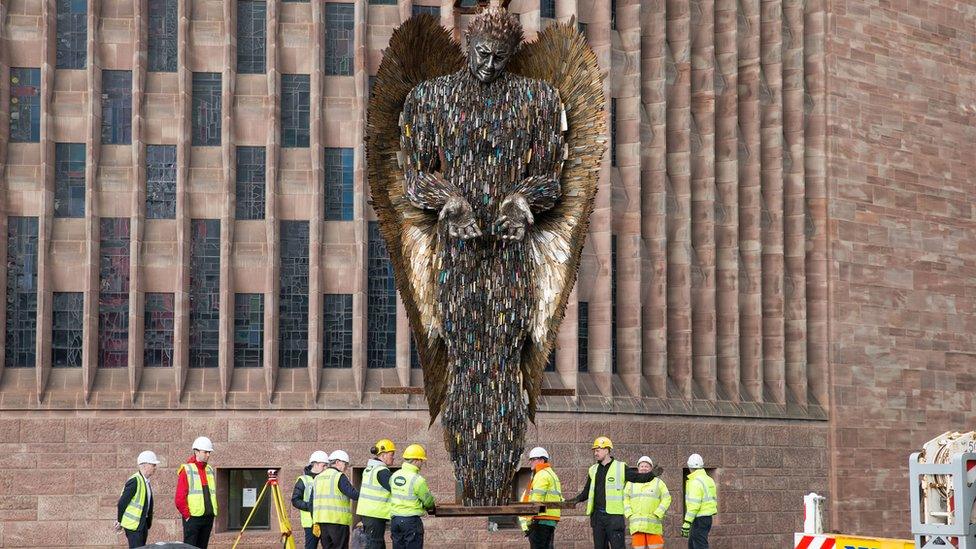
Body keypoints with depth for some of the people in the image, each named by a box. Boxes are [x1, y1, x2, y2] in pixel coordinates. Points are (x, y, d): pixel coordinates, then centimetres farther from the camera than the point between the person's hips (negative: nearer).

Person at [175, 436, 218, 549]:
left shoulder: (210, 470, 14)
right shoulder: (186, 470, -7)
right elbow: (179, 498, -10)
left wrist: (213, 513, 11)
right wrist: (187, 515, -12)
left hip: (208, 518, 6)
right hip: (192, 518, -6)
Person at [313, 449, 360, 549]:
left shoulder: (317, 478, 17)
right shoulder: (340, 477, -8)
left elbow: (312, 502, 18)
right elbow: (353, 494, -17)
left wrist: (315, 522, 21)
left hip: (320, 519, 7)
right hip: (338, 520, -7)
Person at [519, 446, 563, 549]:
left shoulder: (542, 476, -8)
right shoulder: (551, 474, 24)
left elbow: (536, 501, -16)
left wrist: (529, 521, -17)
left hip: (541, 520, -10)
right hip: (551, 521, 10)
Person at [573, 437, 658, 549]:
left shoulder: (621, 468, 0)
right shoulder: (593, 470, 14)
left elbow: (638, 477, -3)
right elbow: (586, 492, 19)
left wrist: (652, 474, -20)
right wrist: (577, 499, 2)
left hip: (614, 516, -5)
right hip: (597, 516, 5)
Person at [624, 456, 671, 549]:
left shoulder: (658, 483, 7)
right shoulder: (631, 484, 12)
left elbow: (666, 499, 2)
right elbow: (625, 499, 10)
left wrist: (657, 515, -8)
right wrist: (629, 515, -3)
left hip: (653, 524, -2)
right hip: (637, 524, 2)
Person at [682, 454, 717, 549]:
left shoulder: (695, 482, -16)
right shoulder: (709, 480, 13)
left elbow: (694, 505, -22)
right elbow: (714, 499, 18)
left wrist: (687, 523, -21)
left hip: (699, 519, -10)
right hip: (708, 517, 10)